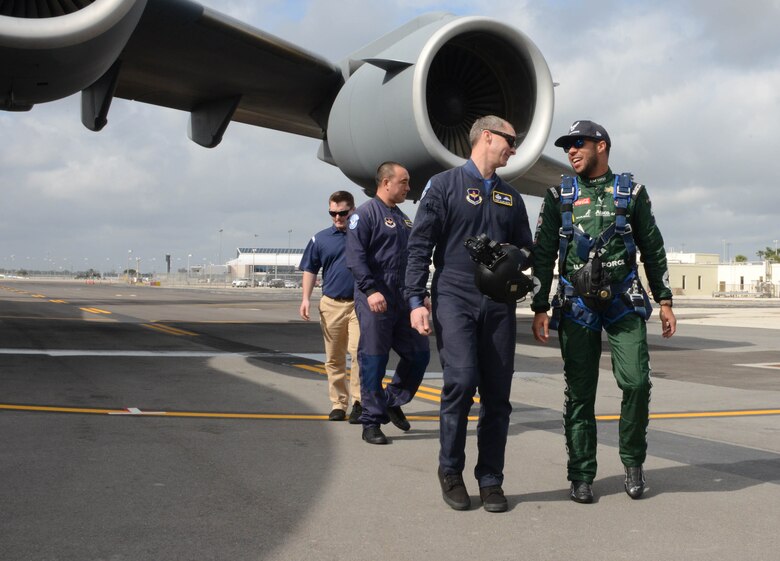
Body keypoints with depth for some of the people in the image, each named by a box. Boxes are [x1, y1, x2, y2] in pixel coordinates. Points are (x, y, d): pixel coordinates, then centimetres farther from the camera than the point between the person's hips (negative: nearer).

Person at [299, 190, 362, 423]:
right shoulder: (321, 239, 6)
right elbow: (310, 270, 12)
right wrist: (306, 298, 3)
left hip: (360, 302, -2)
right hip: (331, 303, 2)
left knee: (358, 351, -16)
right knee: (334, 359, 7)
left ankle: (358, 401, -7)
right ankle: (338, 403, 17)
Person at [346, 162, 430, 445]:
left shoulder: (404, 220, 19)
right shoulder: (366, 214, -5)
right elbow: (355, 257, -15)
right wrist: (371, 290, -24)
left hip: (404, 302, 8)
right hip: (375, 302, -7)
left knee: (419, 353, 7)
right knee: (373, 362, -2)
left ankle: (393, 401, 27)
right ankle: (372, 422, 7)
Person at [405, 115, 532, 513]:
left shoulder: (511, 197, 20)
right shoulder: (444, 185, 5)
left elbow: (526, 250, 22)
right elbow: (420, 246, -1)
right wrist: (416, 301, -9)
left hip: (499, 305, 5)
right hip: (455, 298, -5)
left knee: (497, 394, 2)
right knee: (461, 380, -18)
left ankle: (490, 480, 13)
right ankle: (450, 470, 2)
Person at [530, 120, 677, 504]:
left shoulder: (631, 192, 7)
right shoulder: (559, 197, 8)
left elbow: (653, 250, 10)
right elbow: (543, 255, 6)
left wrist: (665, 301, 5)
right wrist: (540, 308, 0)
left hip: (624, 302, 0)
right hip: (576, 306, 0)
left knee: (636, 382, -11)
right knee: (579, 393, 1)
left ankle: (633, 462, 11)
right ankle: (581, 477, 10)